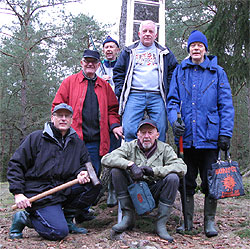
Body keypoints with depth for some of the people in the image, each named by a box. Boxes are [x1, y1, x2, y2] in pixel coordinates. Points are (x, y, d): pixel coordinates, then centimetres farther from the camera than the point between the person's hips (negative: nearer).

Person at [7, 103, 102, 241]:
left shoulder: (77, 142, 12)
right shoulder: (36, 138, -1)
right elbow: (16, 164, -2)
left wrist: (82, 173, -7)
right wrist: (18, 193, -12)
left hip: (64, 190, 6)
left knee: (94, 185, -13)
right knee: (59, 232, -21)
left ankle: (66, 218, 1)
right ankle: (24, 218, 4)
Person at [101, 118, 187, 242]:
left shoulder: (164, 149, 0)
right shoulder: (130, 146, 0)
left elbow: (182, 167, -14)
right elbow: (105, 159, -12)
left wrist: (154, 170, -23)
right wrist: (130, 165, -27)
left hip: (154, 193, 0)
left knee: (173, 177, -26)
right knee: (116, 170, -20)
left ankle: (161, 224, -15)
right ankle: (128, 217, -12)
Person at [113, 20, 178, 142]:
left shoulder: (165, 53, 19)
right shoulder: (129, 52, 18)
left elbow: (173, 72, 15)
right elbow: (118, 72, 15)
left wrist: (169, 92, 1)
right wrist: (120, 92, 2)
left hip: (157, 97, 1)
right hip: (134, 96, 0)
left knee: (159, 132, -3)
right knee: (129, 130, -12)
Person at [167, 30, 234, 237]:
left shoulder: (217, 72, 5)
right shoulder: (180, 72, 11)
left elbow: (226, 104, 2)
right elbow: (172, 100, 8)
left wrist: (225, 133, -7)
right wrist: (174, 120, -12)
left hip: (209, 136, -2)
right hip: (186, 136, 2)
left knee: (210, 181, 4)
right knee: (186, 181, 9)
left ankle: (210, 222, 17)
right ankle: (187, 220, 21)